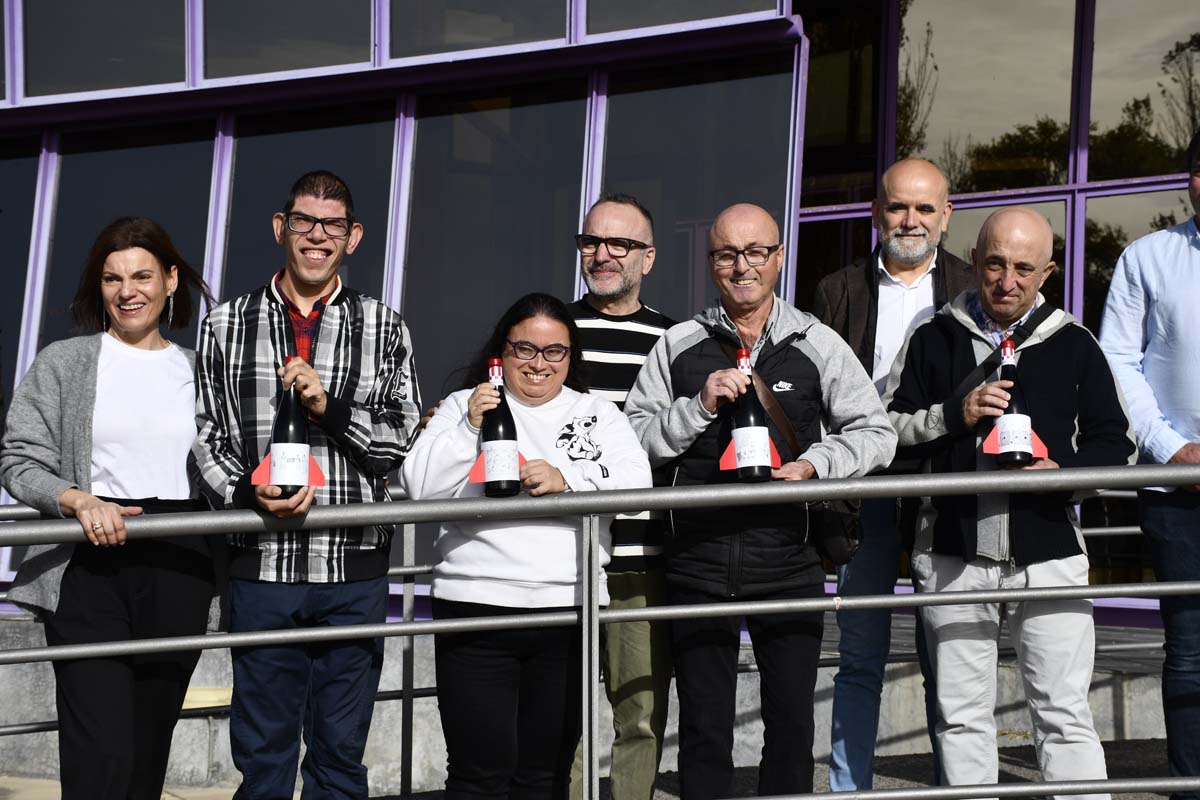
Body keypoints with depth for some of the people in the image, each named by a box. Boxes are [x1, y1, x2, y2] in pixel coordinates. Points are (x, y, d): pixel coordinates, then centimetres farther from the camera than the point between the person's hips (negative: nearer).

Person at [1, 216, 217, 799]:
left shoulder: (196, 370, 15)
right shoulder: (63, 363, 7)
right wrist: (79, 500, -17)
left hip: (178, 570, 3)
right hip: (90, 566, -3)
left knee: (149, 751, 7)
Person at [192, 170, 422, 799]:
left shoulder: (384, 328, 8)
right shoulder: (226, 326, 8)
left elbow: (405, 441, 2)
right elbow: (205, 437, 5)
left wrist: (331, 407, -13)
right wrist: (246, 496, -13)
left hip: (355, 572, 0)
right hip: (262, 566, 0)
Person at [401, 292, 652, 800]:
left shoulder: (597, 414, 14)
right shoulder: (462, 406, 10)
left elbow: (636, 482, 0)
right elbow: (420, 487, -1)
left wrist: (569, 480, -16)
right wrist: (470, 428, -12)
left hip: (570, 610, 2)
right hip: (476, 606, -2)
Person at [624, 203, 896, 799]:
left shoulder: (817, 344, 5)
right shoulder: (678, 346, 6)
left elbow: (876, 432, 5)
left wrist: (814, 464, -11)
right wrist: (699, 405, -12)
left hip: (789, 563, 0)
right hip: (699, 564, 0)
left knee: (791, 722, 5)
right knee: (703, 727, 6)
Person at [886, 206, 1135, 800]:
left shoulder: (1073, 345, 6)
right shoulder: (935, 339, 7)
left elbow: (1114, 442, 9)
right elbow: (886, 427, 5)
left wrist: (1064, 472, -10)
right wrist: (954, 415, -11)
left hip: (1048, 555, -1)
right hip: (953, 557, 1)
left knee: (1065, 716, -2)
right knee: (962, 717, 8)